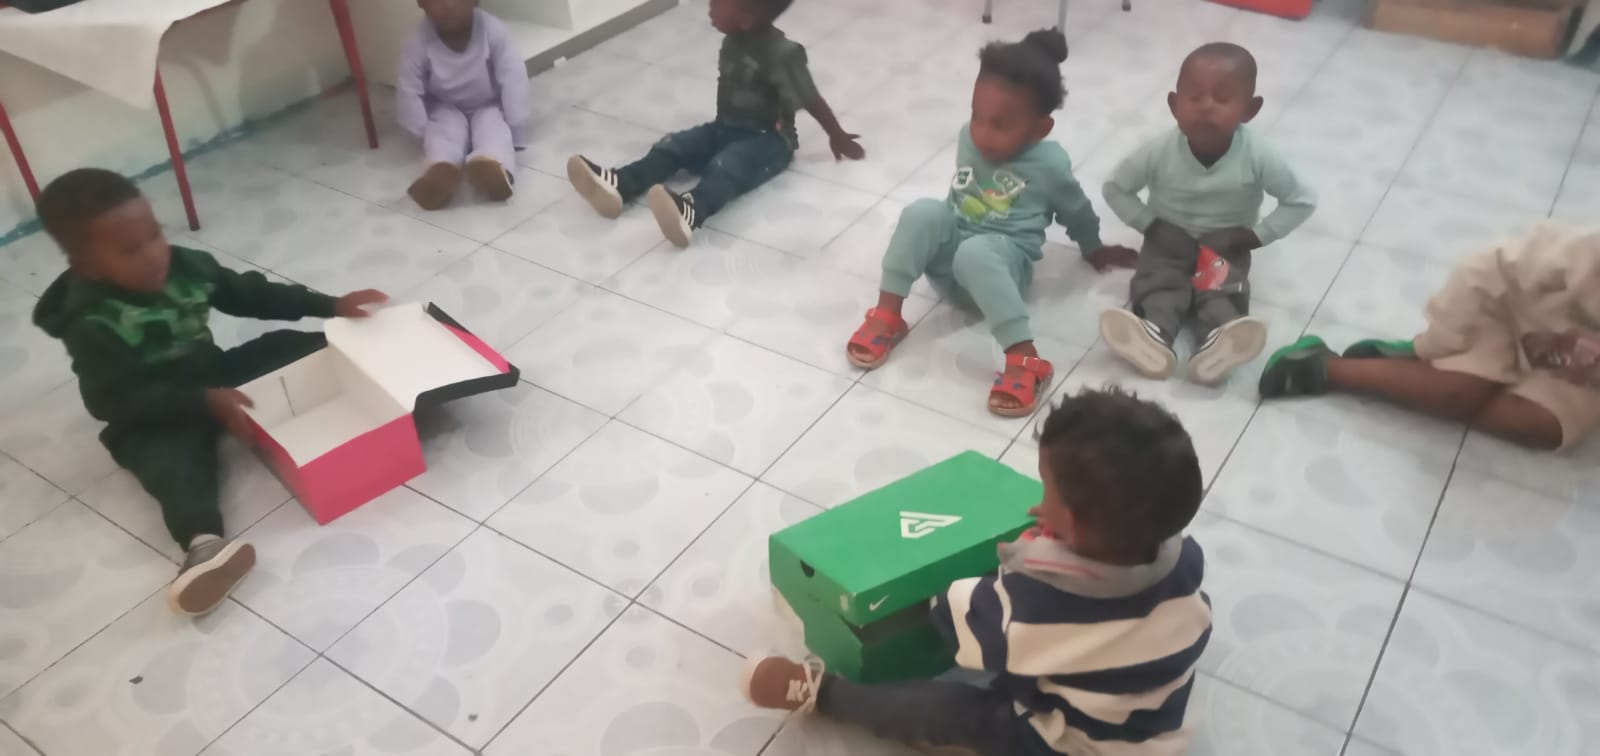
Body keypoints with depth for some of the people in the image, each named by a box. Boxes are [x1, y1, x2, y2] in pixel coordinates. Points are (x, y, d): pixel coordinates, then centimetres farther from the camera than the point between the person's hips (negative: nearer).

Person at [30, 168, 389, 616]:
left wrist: (329, 306, -3)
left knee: (299, 348, -1)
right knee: (174, 462, -37)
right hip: (153, 419, -7)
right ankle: (203, 543, -62)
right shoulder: (91, 325, -23)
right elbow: (115, 402, -25)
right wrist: (205, 402, -35)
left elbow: (250, 294, 4)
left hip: (214, 378, 7)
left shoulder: (186, 265, -6)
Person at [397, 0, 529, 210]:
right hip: (446, 111, 1)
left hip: (488, 108, -1)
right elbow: (408, 92, -15)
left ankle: (492, 164, -62)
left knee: (493, 128, -31)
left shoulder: (493, 31, -26)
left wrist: (514, 133, -25)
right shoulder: (419, 43, -22)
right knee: (444, 132, -29)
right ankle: (441, 170, -59)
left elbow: (513, 80, -24)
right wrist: (425, 134, -21)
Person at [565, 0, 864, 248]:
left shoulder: (783, 53, -19)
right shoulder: (732, 41, 5)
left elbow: (811, 100, -9)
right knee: (671, 146, -12)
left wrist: (838, 137, 1)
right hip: (726, 128, 8)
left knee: (725, 167, -37)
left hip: (768, 139, -8)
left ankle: (689, 211, -66)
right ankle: (617, 185, -33)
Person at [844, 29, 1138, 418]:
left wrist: (1094, 250, 25)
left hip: (1002, 259, -4)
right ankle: (887, 316, -23)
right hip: (948, 254, 4)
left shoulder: (1050, 164, -10)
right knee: (924, 211, -29)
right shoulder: (969, 138, 0)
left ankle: (1025, 360, -43)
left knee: (974, 252, -41)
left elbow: (1076, 211, 10)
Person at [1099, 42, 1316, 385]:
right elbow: (1115, 189, -5)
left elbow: (1301, 201, -10)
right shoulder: (1158, 152, -21)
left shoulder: (1258, 157, -22)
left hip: (1227, 247, 0)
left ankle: (1218, 342, -52)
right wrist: (1153, 226, -14)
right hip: (1169, 241, 0)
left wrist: (1250, 236, -17)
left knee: (1223, 293, -27)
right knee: (1157, 281, -28)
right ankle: (1155, 335, -53)